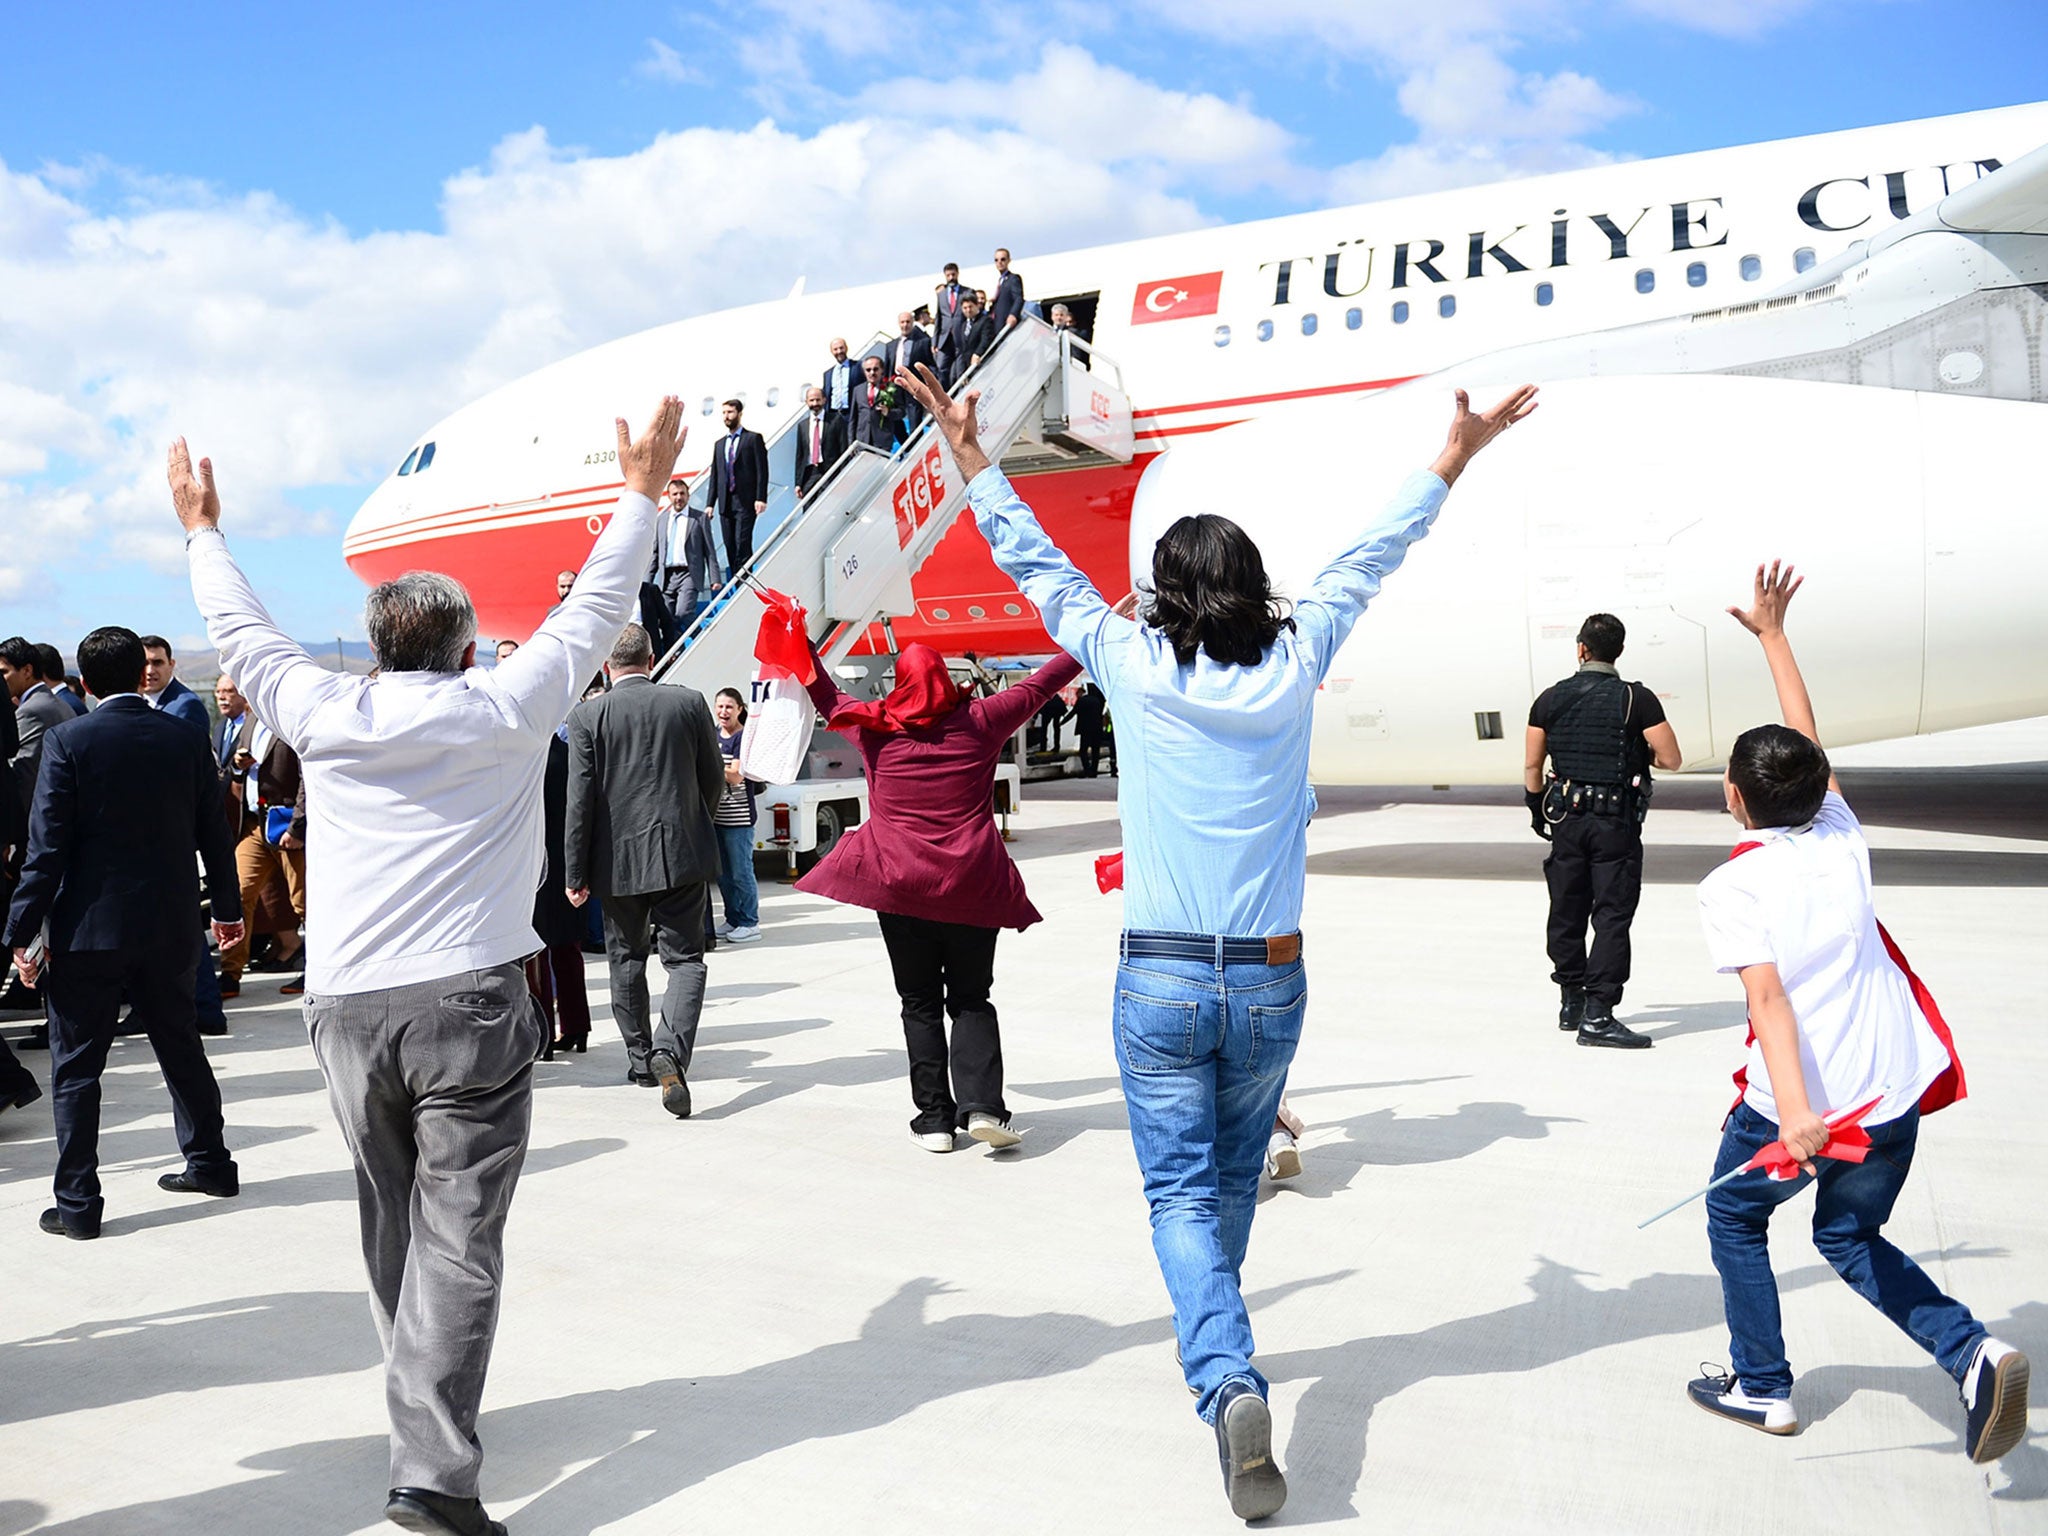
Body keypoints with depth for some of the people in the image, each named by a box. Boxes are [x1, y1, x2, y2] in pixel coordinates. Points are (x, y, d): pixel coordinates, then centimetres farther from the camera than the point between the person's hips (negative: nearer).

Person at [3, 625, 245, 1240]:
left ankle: (77, 1203, 9)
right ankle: (210, 1164, 28)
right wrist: (227, 908, 18)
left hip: (88, 931, -4)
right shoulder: (186, 738, 1)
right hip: (169, 928, 4)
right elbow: (214, 835, 6)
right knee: (181, 1047, 18)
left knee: (75, 1067, 6)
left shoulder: (69, 742, -9)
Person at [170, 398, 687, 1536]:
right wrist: (644, 491, 23)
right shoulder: (503, 706, 1)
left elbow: (242, 631, 24)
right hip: (469, 999, -3)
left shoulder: (323, 714, 6)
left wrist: (205, 530, 41)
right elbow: (596, 610, 11)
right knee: (458, 1237, -3)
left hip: (346, 1006, 4)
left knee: (393, 1222, 17)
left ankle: (425, 1416, 32)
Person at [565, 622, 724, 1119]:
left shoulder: (588, 715, -5)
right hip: (682, 854, 0)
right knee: (684, 957, 2)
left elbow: (580, 799, -7)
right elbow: (714, 777, 6)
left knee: (626, 958, 16)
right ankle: (670, 1051, -19)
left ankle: (641, 1059, 24)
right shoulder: (689, 702, -2)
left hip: (618, 859, 0)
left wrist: (575, 873, -1)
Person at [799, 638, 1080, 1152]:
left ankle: (935, 1118, 7)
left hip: (898, 884, 0)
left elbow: (828, 698, 20)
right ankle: (981, 1105, -6)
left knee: (920, 1003, 10)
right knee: (971, 998, 10)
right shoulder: (979, 721, 2)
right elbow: (1038, 686, 11)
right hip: (972, 884, 0)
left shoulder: (875, 727, 4)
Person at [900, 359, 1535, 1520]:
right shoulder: (1294, 667, -1)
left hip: (1161, 983, -3)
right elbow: (1370, 558, 11)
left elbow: (1040, 566, 5)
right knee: (1236, 1178, 21)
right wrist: (1453, 460, 25)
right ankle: (1217, 1337, 41)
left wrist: (973, 459, 17)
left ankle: (1230, 1382, -16)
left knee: (1183, 1194, 3)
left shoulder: (1137, 668, -6)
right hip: (1271, 981, 3)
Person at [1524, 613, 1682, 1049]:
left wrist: (1539, 814, 18)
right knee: (1612, 917, -2)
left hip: (1566, 819, 4)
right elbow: (1671, 759, -7)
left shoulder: (1550, 699, 2)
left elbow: (1532, 767, 5)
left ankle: (1570, 1002, 27)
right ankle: (1597, 1015, -8)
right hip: (1617, 823, -3)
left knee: (1567, 913, 15)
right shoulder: (1637, 699, -8)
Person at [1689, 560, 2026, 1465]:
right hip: (1898, 1090, 5)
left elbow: (1768, 996, -23)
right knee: (1850, 1237, 24)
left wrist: (1795, 1111, -32)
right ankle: (1971, 1352, 3)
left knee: (1735, 1219, 21)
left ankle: (1762, 1386, 26)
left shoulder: (1732, 885, -11)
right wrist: (1772, 634, 27)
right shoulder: (1840, 836, 4)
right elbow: (1809, 744, 18)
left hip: (1800, 1102, -5)